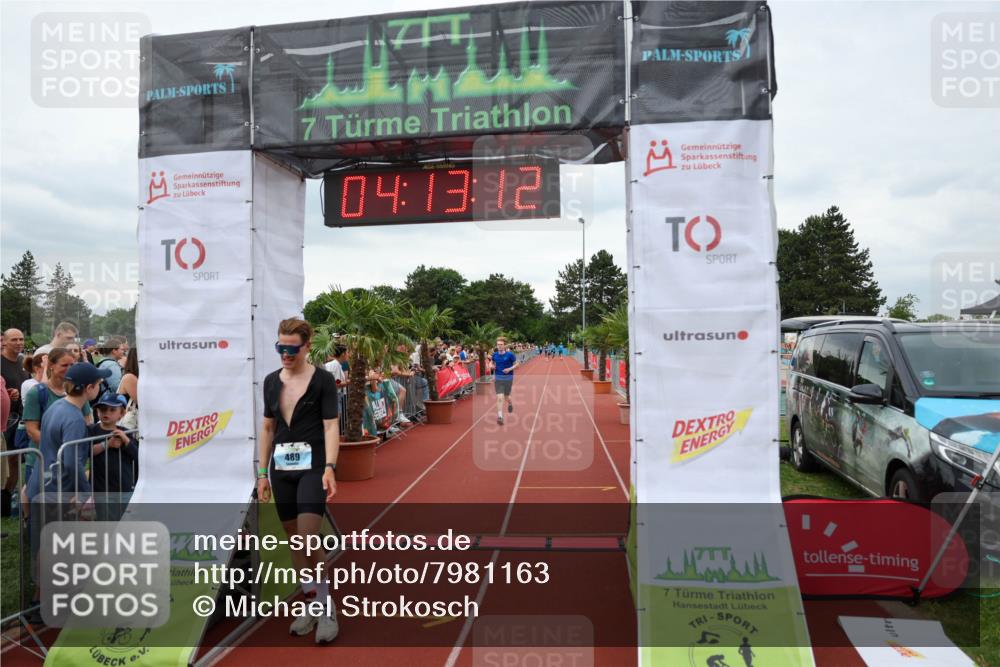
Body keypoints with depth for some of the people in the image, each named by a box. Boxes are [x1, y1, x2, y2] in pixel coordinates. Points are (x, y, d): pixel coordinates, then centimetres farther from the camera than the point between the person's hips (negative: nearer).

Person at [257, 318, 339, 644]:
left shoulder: (323, 379, -5)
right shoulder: (271, 381, 10)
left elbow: (331, 425, -10)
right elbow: (267, 428, 14)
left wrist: (330, 468, -22)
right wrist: (263, 473, 12)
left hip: (312, 466, -5)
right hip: (281, 468, 5)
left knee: (308, 537, -14)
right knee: (293, 538, 10)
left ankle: (327, 607, 3)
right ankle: (311, 604, 24)